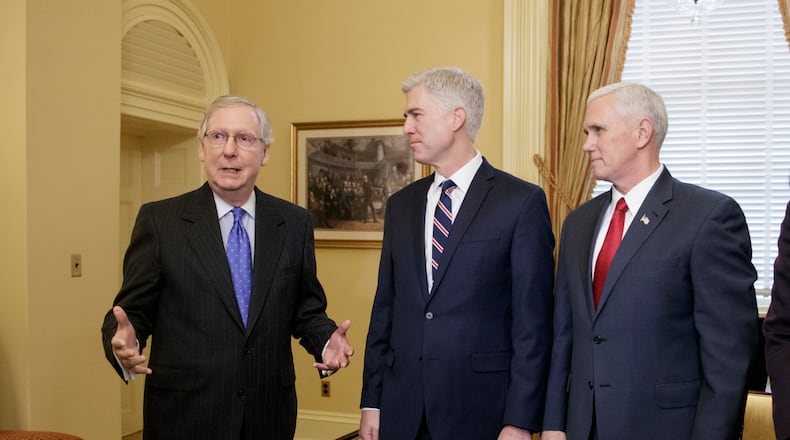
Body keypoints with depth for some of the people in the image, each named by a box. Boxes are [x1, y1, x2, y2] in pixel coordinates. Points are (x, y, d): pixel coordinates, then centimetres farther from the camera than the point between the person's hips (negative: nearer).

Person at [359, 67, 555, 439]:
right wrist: (372, 401, 7)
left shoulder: (521, 202, -7)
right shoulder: (401, 205, 8)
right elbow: (385, 308, 9)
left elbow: (533, 321, -9)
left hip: (480, 409, -4)